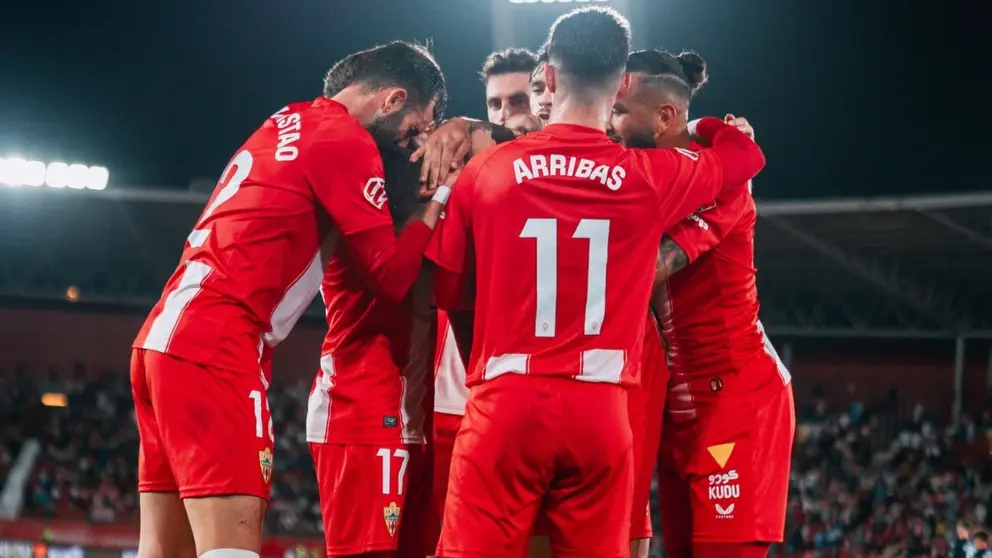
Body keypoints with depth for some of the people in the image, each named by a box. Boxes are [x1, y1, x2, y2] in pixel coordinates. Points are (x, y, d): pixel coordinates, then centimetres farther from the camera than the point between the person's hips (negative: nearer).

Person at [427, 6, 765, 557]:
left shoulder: (486, 170, 3)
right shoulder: (653, 177, 3)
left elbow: (442, 291, 12)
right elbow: (747, 155, 22)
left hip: (505, 403, 0)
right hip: (600, 409, 1)